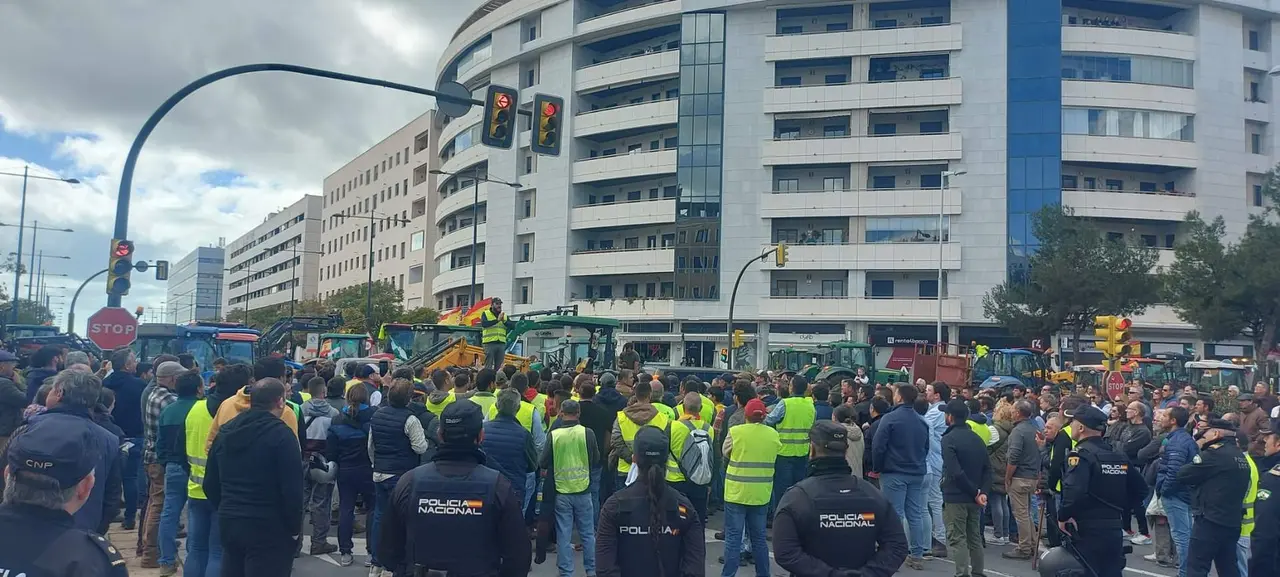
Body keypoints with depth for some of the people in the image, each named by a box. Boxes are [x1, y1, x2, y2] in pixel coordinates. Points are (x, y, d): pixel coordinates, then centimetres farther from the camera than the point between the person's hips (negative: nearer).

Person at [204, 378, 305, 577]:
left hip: (228, 523, 7)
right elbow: (292, 489, -16)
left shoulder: (225, 431, 10)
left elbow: (210, 484, 15)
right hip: (269, 528, -7)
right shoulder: (281, 435, -12)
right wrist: (294, 528, -4)